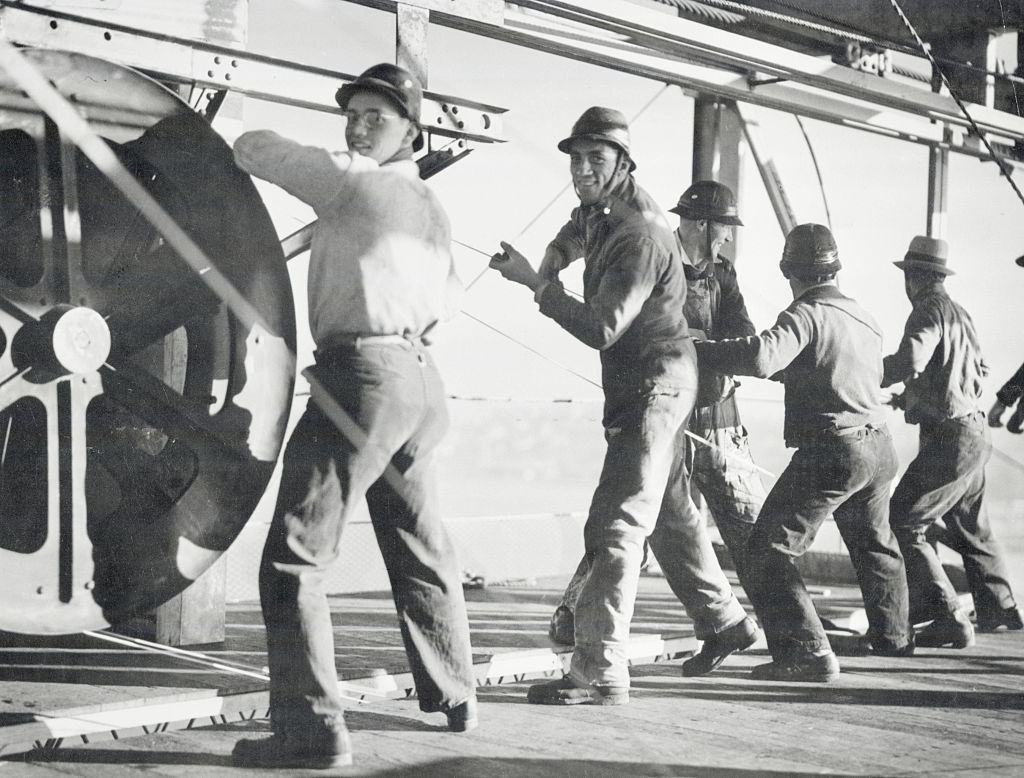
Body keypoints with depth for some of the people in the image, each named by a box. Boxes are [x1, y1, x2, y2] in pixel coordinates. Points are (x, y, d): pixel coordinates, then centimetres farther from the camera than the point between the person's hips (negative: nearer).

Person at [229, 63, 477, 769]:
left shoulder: (350, 180, -5)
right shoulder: (434, 209, 19)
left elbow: (252, 149, 0)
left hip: (362, 375, -9)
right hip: (422, 380, 9)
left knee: (295, 554, -10)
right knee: (420, 549, 21)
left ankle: (311, 726, -16)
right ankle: (456, 697, 32)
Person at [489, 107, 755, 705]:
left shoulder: (640, 235, -22)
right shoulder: (604, 208, 7)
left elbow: (602, 330, -26)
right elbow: (578, 229, 31)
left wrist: (536, 282, -23)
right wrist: (555, 257, 9)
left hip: (653, 387, -11)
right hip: (659, 385, 11)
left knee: (617, 525, -15)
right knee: (670, 511, 23)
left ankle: (600, 671, -17)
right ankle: (723, 618, 39)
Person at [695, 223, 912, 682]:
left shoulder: (806, 314, -12)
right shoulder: (862, 317, 14)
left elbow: (762, 357, -30)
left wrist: (695, 351, -26)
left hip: (830, 451, -9)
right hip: (879, 444, 9)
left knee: (769, 550, -6)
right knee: (873, 543, 29)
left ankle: (807, 653, -15)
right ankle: (893, 635, 46)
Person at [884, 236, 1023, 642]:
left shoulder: (929, 310, -15)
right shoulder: (960, 313, 13)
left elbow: (909, 362, -32)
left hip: (949, 438, -10)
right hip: (973, 431, 10)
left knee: (902, 525, -10)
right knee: (969, 528, 25)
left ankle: (948, 620, -13)